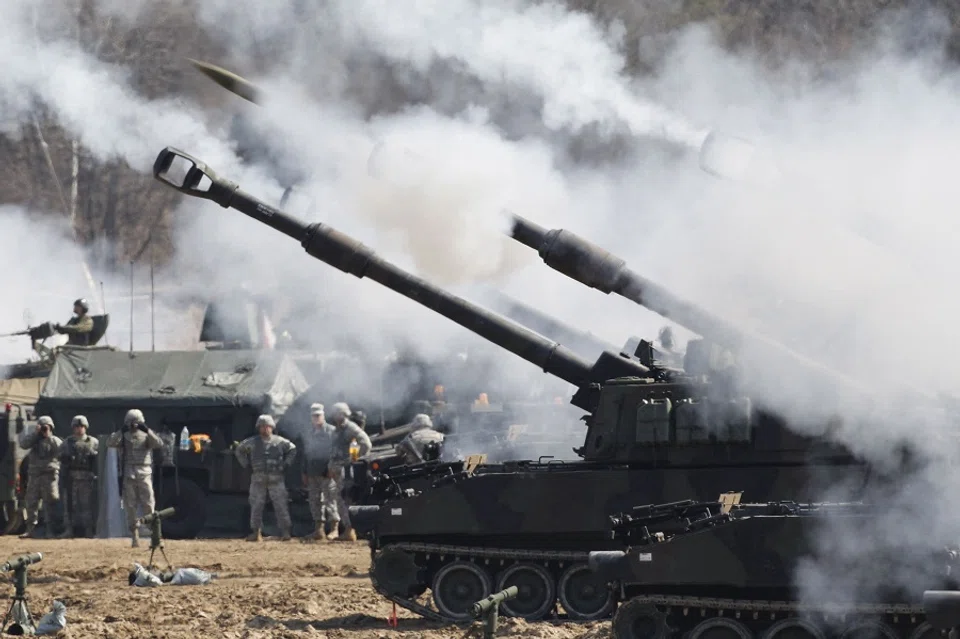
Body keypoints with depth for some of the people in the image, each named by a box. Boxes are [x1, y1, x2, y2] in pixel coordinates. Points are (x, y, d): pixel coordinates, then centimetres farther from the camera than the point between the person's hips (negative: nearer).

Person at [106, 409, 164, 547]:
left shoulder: (146, 435, 9)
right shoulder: (123, 436, 8)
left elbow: (159, 444, -9)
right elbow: (110, 443, -9)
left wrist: (147, 431, -19)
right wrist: (121, 431, -21)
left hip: (144, 474, -1)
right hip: (128, 475, 1)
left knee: (148, 504, -7)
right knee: (130, 506, 2)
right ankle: (134, 535, 7)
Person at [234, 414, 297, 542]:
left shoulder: (279, 441, 2)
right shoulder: (252, 442, 5)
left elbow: (292, 449, 16)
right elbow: (239, 451, 18)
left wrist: (286, 464, 6)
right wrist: (246, 464, 9)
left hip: (276, 479, -1)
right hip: (258, 478, 1)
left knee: (280, 505, -4)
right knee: (256, 506, 1)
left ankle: (285, 532, -2)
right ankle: (256, 533, 6)